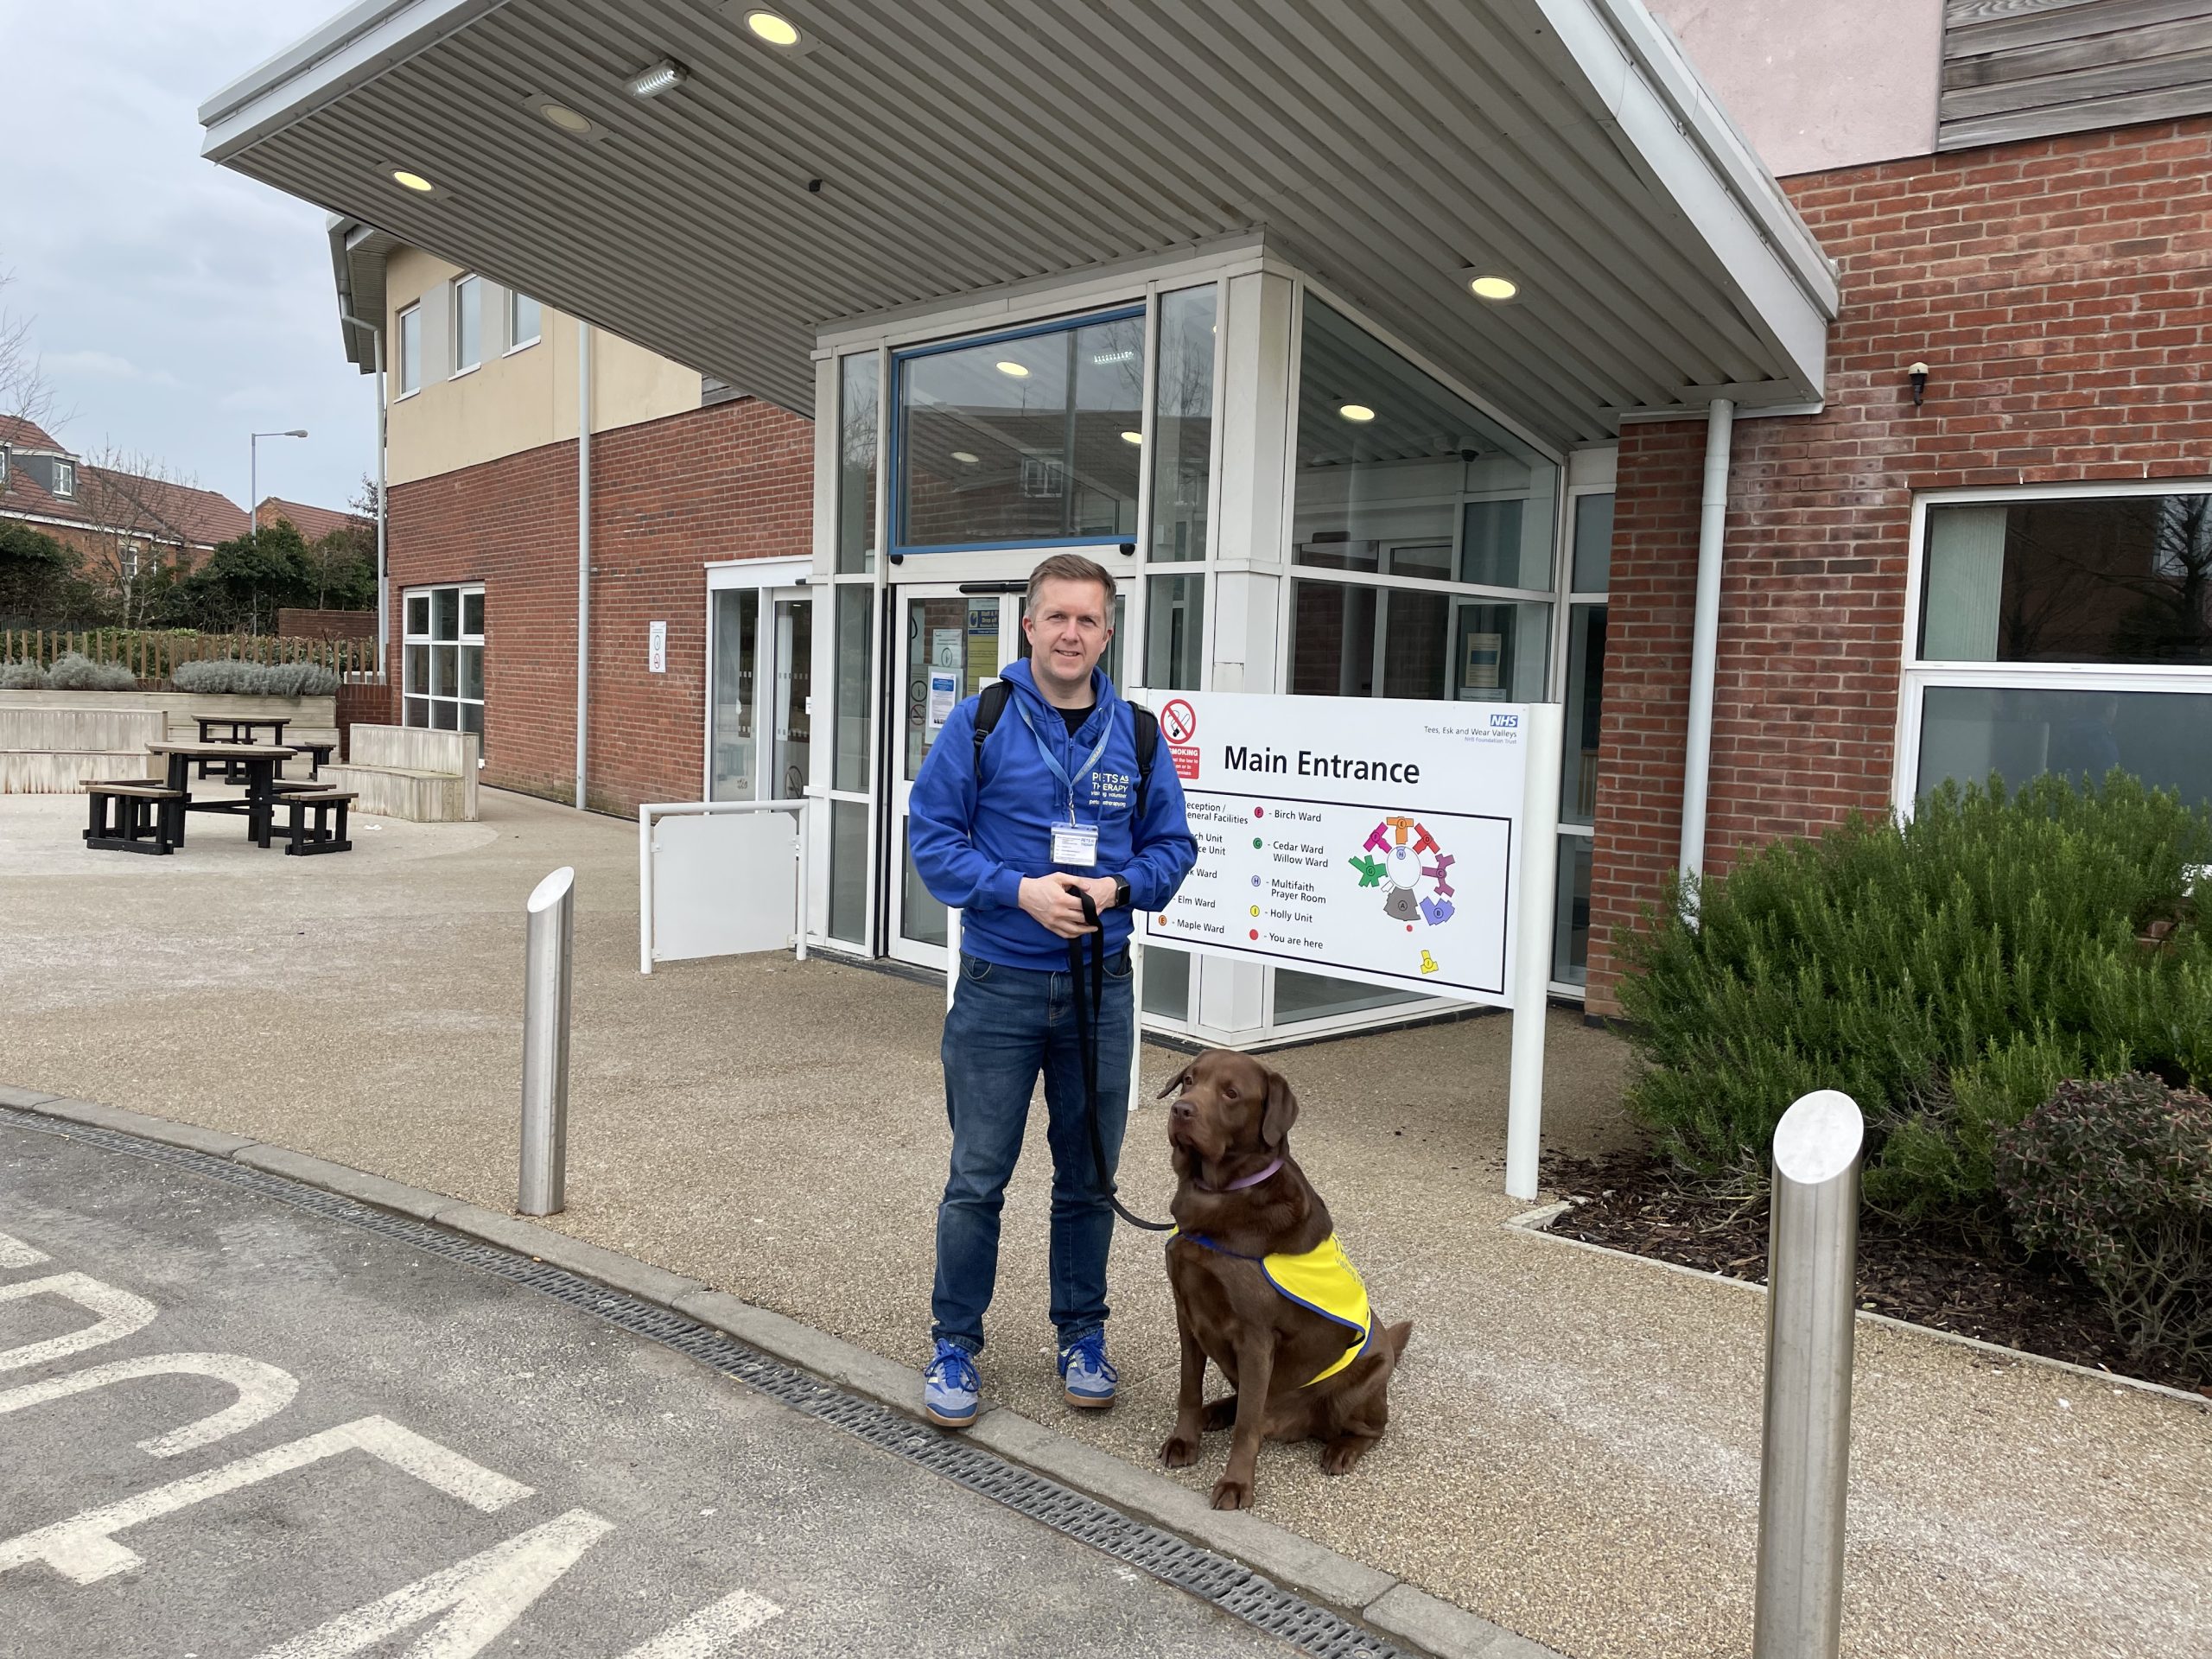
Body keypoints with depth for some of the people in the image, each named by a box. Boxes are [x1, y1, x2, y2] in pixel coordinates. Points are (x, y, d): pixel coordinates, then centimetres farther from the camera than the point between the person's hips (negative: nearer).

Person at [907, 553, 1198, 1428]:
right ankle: (955, 1342, 22)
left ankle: (1082, 1335, 31)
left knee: (1088, 1178, 14)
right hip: (998, 989, -2)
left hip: (1100, 988, 3)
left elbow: (1173, 845, 8)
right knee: (977, 1180, 4)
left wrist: (1118, 887, -12)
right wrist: (1020, 890, -18)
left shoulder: (1137, 734, 4)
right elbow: (932, 836, -4)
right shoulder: (978, 723, -4)